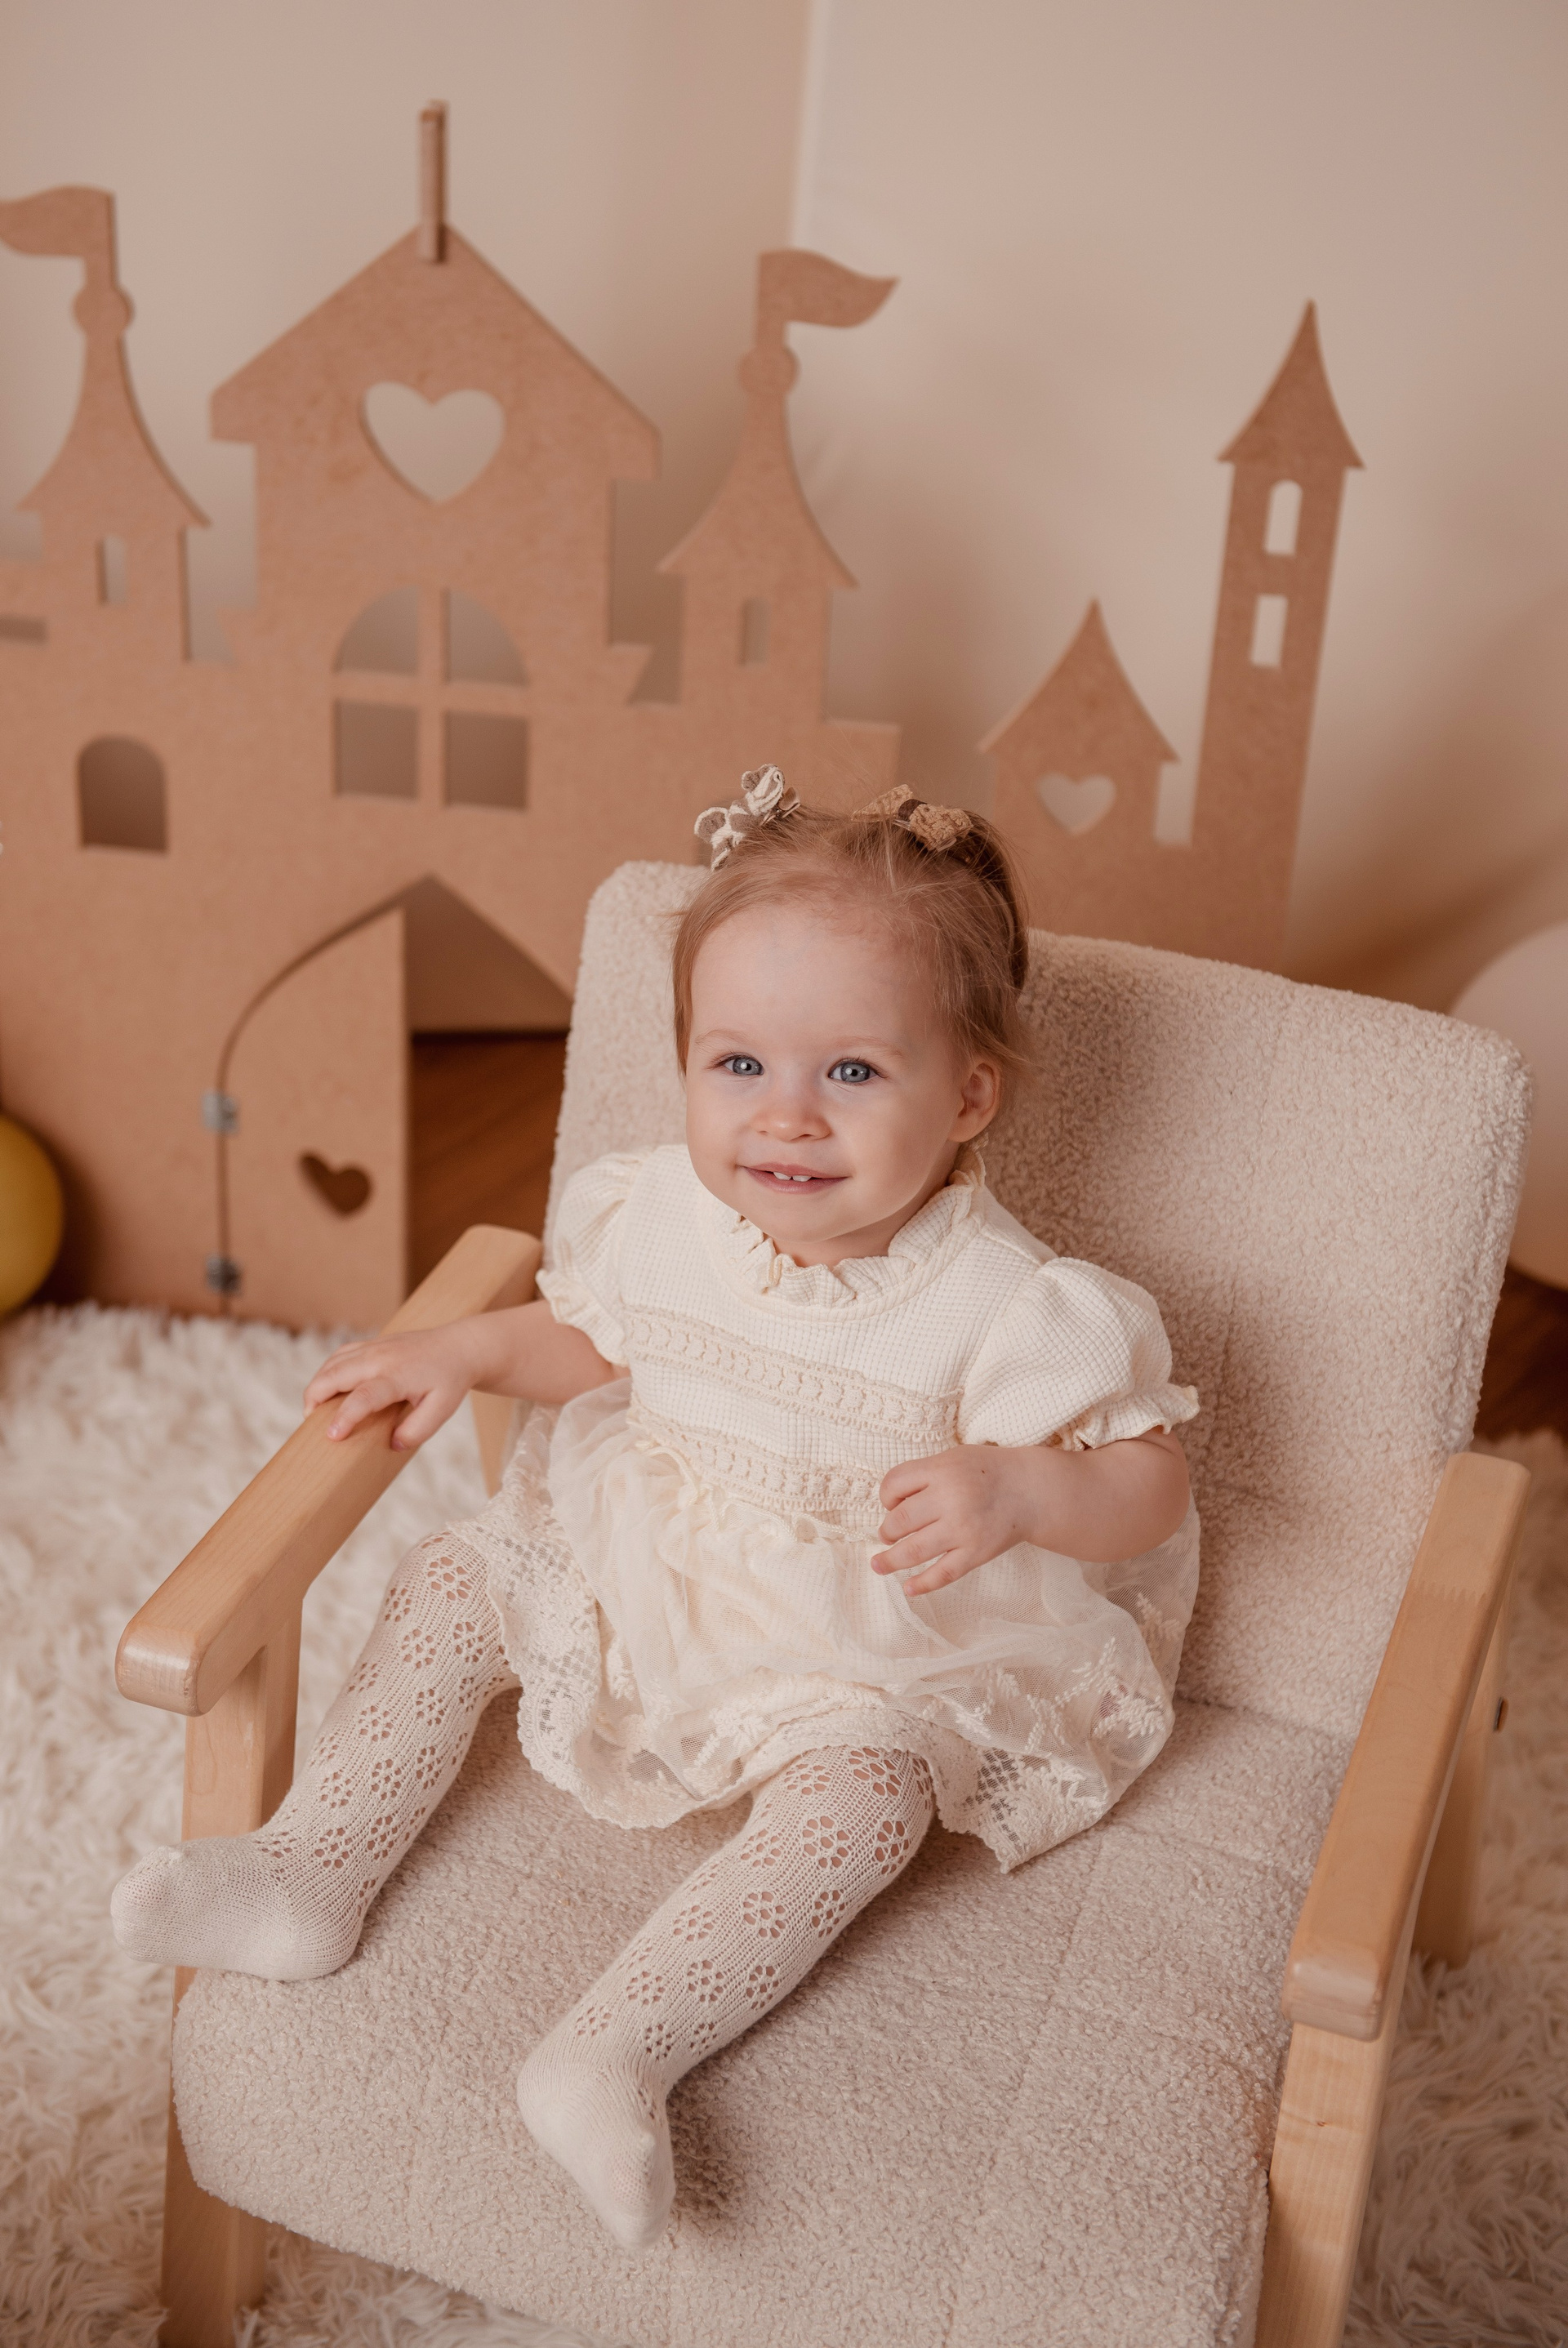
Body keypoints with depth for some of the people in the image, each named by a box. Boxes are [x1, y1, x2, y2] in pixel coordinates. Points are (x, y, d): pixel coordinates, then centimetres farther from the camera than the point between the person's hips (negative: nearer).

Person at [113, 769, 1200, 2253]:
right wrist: (468, 1352, -4)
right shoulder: (662, 1221, -9)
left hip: (860, 1660, -5)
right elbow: (600, 1344, 14)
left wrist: (1016, 1486, -39)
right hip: (634, 1581, 6)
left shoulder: (996, 1304, -23)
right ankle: (308, 1876, -1)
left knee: (868, 1788, -33)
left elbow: (1146, 1486, -18)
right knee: (454, 1584, -3)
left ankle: (622, 2046, -38)